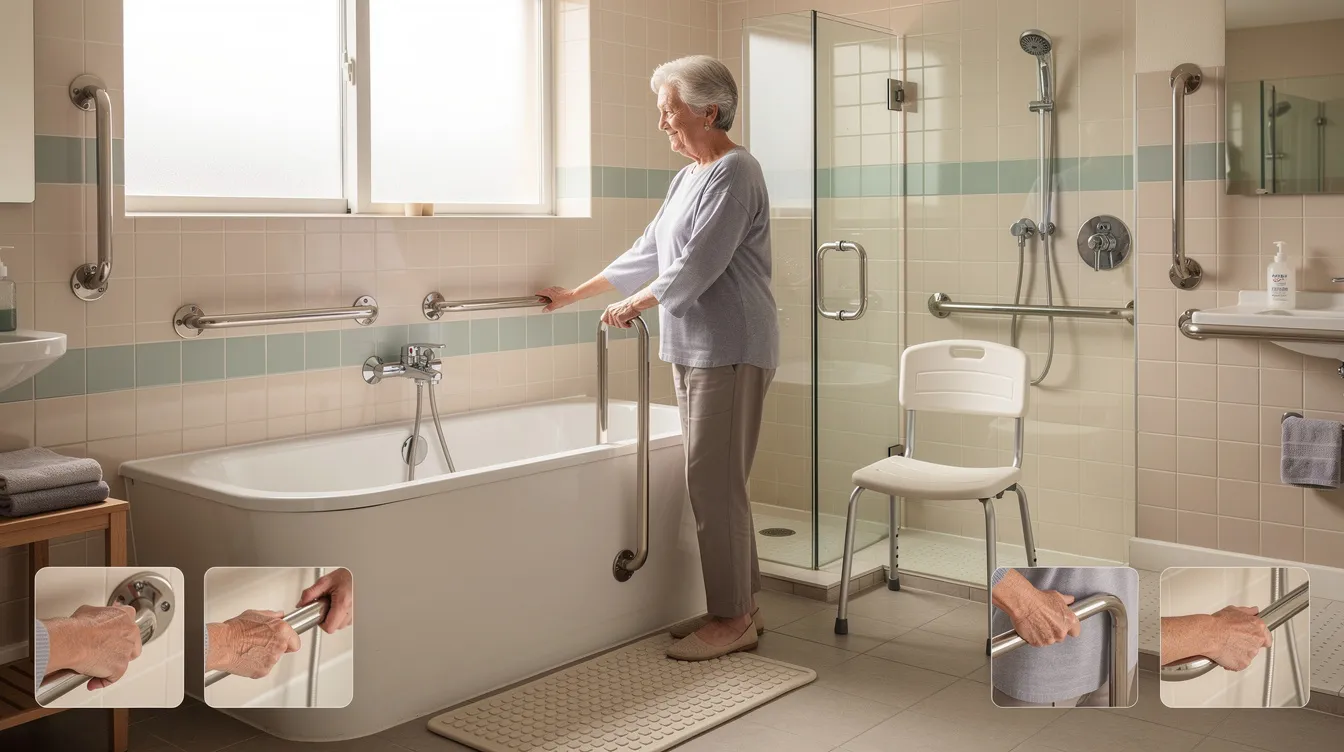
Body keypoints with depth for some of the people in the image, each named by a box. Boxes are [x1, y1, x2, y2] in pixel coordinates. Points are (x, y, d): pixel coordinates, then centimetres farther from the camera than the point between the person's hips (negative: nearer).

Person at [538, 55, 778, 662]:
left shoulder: (734, 173, -11)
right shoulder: (688, 177, 18)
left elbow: (696, 266, -18)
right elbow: (648, 253, 24)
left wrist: (633, 305, -5)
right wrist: (575, 295, 26)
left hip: (729, 352, -9)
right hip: (691, 351, 9)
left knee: (714, 484, -6)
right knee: (717, 482, 11)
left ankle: (731, 620, 4)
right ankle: (741, 605, 20)